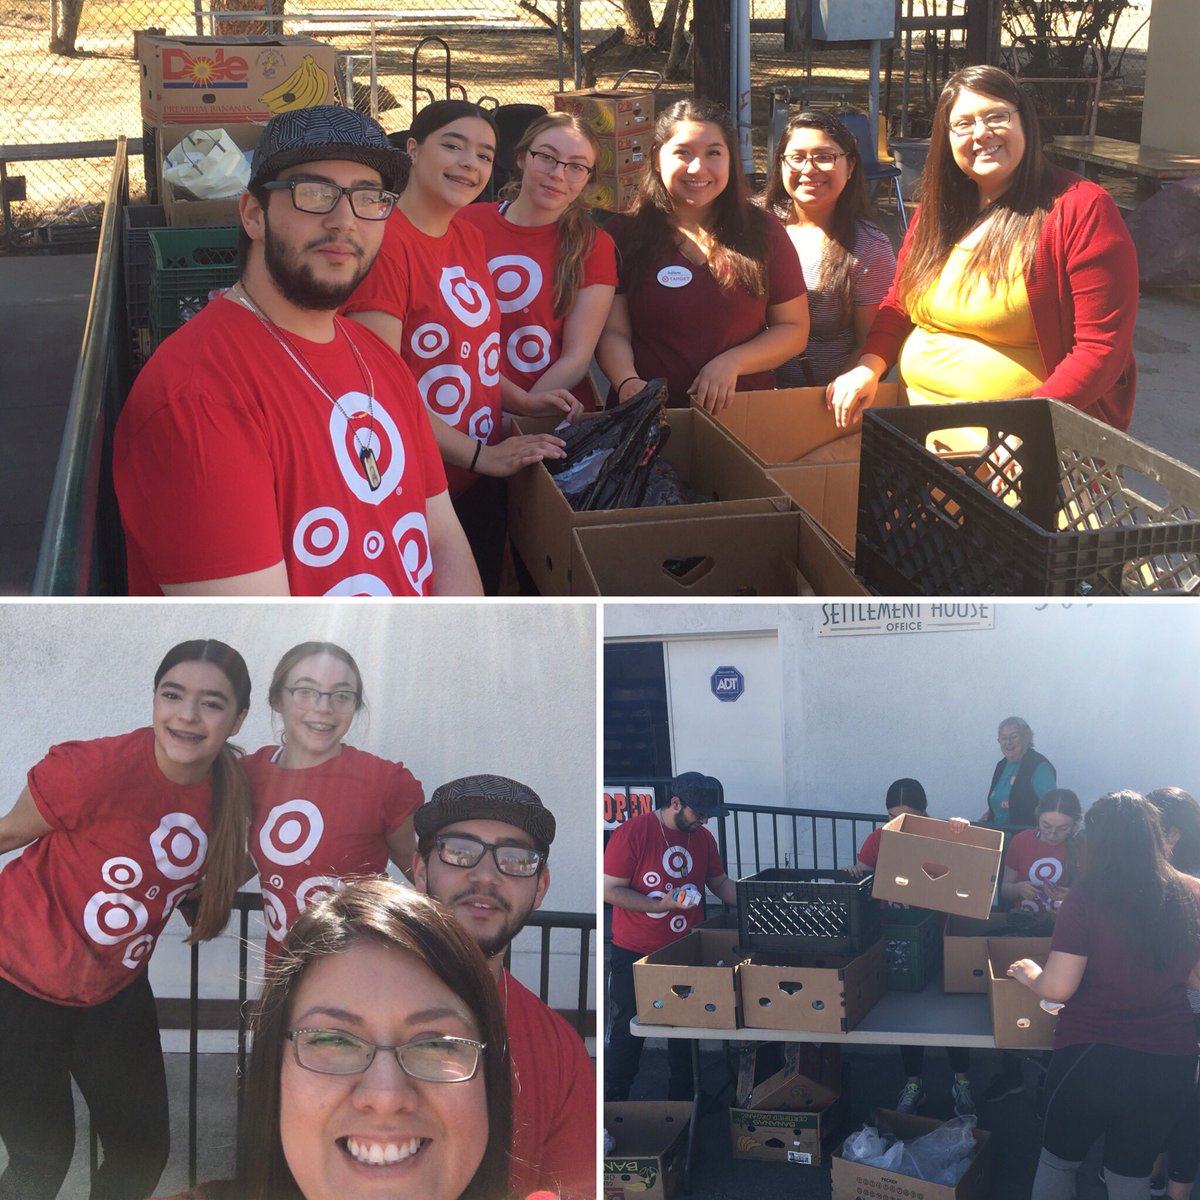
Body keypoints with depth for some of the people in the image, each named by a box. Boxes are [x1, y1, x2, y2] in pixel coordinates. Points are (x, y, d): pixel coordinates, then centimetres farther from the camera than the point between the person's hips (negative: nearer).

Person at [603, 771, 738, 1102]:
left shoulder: (703, 838, 3)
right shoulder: (632, 832, -16)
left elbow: (720, 883, 14)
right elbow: (610, 890, -17)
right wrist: (661, 905, -25)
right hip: (634, 955, -5)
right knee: (625, 1034, 7)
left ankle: (682, 1100, 29)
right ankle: (614, 1101, 22)